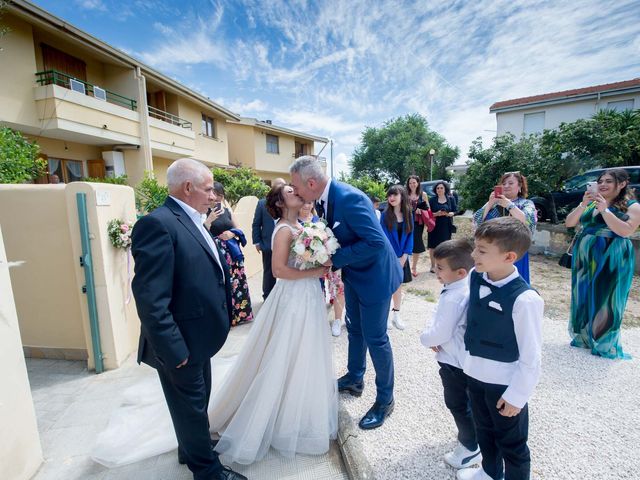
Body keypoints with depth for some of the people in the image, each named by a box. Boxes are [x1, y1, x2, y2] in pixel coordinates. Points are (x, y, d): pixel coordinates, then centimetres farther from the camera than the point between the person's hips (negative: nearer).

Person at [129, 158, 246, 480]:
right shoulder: (158, 224, -24)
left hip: (197, 337, 9)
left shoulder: (191, 222, 6)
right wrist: (173, 349, -24)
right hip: (181, 344, -9)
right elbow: (150, 299, -27)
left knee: (197, 402, 28)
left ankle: (192, 449, 53)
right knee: (191, 406, 14)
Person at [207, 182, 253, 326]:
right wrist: (209, 219, -26)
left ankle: (238, 313, 29)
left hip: (232, 251, 6)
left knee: (236, 282, 12)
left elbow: (238, 229, 14)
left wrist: (232, 233, -6)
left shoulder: (227, 210, 9)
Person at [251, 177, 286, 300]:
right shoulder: (262, 203, 1)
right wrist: (257, 242, -1)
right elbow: (256, 224, 3)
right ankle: (267, 297, 29)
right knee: (269, 273, 13)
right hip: (268, 245, 0)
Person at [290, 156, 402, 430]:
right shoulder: (323, 199, -4)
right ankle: (354, 379, 46)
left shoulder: (349, 198, -30)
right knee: (354, 328, 23)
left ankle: (385, 400, 27)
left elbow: (375, 242, -33)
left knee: (374, 337, 4)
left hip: (374, 274, -9)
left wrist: (334, 259, -29)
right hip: (353, 273, 9)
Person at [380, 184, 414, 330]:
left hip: (402, 257, 3)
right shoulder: (385, 214, -9)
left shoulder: (408, 214, 0)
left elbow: (410, 236, 0)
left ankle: (396, 314, 27)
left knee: (398, 286, 13)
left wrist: (404, 256, -9)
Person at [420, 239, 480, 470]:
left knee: (458, 404, 12)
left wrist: (425, 338, -8)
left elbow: (441, 333, -26)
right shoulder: (466, 287, -2)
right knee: (463, 403, 27)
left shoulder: (453, 298, -32)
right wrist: (433, 334, -5)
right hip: (463, 357, 9)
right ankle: (470, 433, 47)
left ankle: (471, 447, 31)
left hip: (454, 362, -9)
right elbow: (443, 321, 7)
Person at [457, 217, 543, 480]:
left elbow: (531, 357, -20)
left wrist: (516, 396, -12)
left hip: (505, 383, -7)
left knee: (511, 444, 19)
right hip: (475, 374, 7)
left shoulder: (524, 299, -29)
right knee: (484, 430, 30)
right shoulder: (474, 277, -10)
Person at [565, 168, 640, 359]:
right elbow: (569, 223, 1)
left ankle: (605, 344, 16)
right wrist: (583, 205, -12)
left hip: (612, 261, -4)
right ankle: (582, 336, 26)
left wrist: (604, 209, -19)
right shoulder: (590, 203, 8)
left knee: (605, 301, 1)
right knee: (584, 298, 11)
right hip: (585, 258, 4)